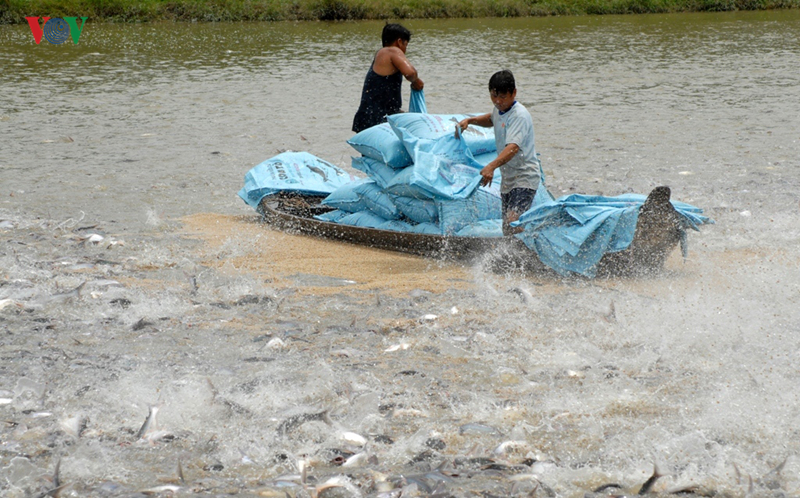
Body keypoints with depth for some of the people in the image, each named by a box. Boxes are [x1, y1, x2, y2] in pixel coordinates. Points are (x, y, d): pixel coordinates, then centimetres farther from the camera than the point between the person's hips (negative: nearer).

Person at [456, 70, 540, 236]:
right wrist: (470, 120, 17)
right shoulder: (499, 110, 7)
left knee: (513, 223, -28)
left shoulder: (519, 115, -21)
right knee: (506, 230, 12)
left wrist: (491, 166, -51)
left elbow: (513, 147, -37)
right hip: (507, 178, 9)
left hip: (524, 178, -9)